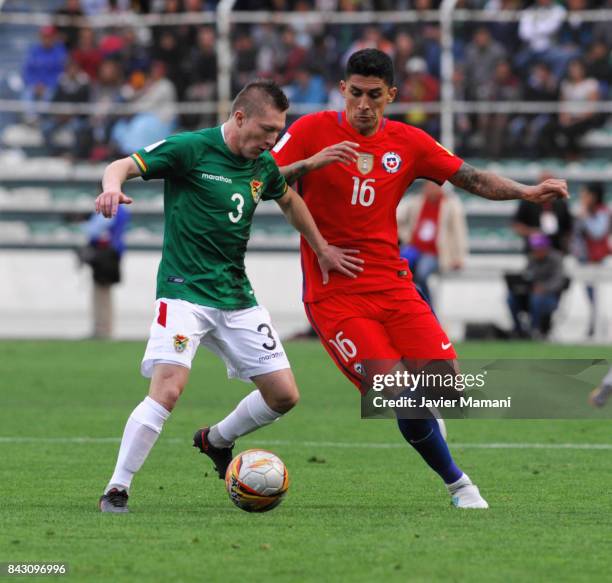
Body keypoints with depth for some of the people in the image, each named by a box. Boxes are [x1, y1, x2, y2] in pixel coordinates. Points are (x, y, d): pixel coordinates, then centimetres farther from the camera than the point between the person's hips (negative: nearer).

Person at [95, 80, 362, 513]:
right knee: (168, 389, -24)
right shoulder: (191, 149, -10)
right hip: (184, 293, -7)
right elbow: (124, 165, -13)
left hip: (237, 297, 7)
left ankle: (217, 440, 32)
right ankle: (117, 490, -12)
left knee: (284, 396, 4)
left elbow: (289, 200, 29)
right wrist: (113, 186, -35)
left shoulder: (263, 166, 8)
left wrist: (322, 249, 32)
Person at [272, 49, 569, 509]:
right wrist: (310, 163, -26)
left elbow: (472, 179, 9)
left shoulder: (408, 143, 7)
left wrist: (527, 192, -5)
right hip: (333, 294, -4)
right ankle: (457, 483, 2)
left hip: (392, 286, 4)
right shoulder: (312, 131, -3)